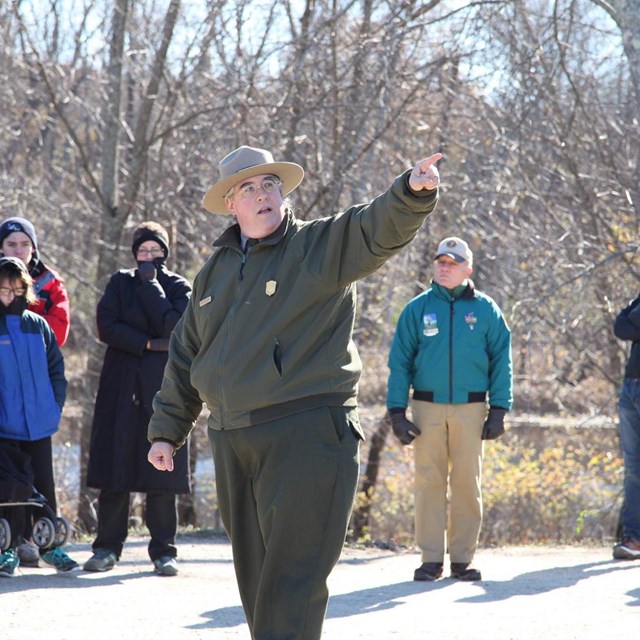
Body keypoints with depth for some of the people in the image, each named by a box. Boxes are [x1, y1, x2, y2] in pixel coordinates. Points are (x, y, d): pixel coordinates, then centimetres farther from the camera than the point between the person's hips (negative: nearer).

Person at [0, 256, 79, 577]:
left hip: (39, 423, 3)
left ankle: (50, 545, 20)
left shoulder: (38, 326, 8)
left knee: (44, 486, 9)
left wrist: (54, 406, 4)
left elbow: (56, 369, 13)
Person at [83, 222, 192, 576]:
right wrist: (149, 343, -10)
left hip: (162, 386, -1)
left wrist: (150, 284, -5)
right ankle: (107, 547, 4)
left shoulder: (179, 287, 8)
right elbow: (106, 326, -2)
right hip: (121, 387, 1)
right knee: (115, 468, -2)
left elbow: (175, 328, -10)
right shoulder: (120, 283, 12)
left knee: (161, 468, -4)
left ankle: (163, 550, 0)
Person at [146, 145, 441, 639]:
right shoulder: (216, 271, 17)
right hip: (233, 444, 6)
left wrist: (412, 192, -39)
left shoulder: (324, 246, 0)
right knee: (255, 574, 13)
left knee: (292, 578, -11)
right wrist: (167, 430, 21)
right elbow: (186, 356, 22)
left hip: (307, 437, -6)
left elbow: (380, 228, -19)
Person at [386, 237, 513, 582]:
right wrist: (397, 411, -2)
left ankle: (462, 557, 7)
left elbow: (501, 362, 6)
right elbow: (399, 362, 5)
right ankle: (430, 558, 3)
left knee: (467, 483, 0)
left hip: (470, 408, 0)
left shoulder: (485, 310, 6)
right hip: (427, 408, 0)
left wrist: (498, 410, -1)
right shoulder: (418, 308, 6)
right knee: (428, 482, -1)